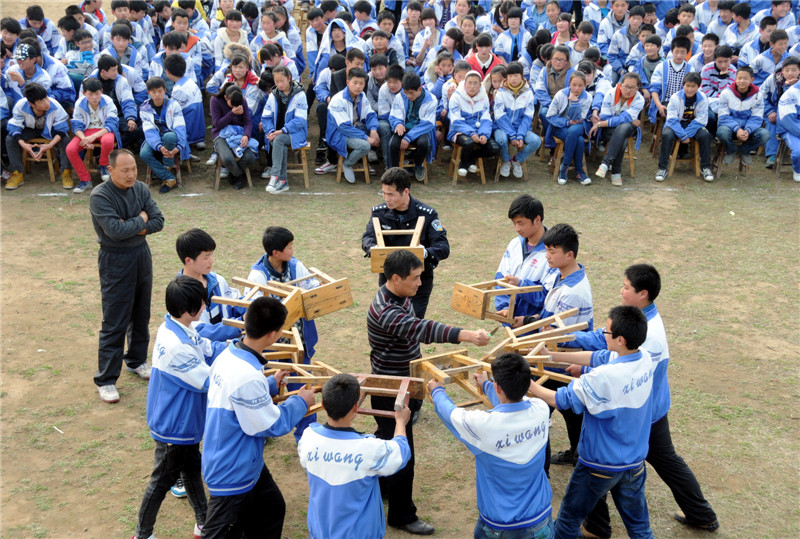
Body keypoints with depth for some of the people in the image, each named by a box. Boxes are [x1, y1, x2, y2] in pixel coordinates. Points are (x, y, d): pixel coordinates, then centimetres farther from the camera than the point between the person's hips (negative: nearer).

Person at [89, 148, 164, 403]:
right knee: (115, 323, -2)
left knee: (141, 314, 18)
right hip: (115, 261, -6)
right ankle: (106, 380, 7)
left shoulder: (141, 189, -1)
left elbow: (158, 221, -5)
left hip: (142, 255, 6)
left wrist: (131, 228, -18)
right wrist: (141, 220, -12)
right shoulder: (100, 196, -18)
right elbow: (116, 231, -28)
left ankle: (137, 360, 38)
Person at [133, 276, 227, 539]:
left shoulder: (175, 328, -5)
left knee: (192, 468, 23)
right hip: (175, 427, -10)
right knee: (163, 480, 10)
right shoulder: (177, 347, -35)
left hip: (185, 421, 10)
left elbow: (210, 349, 3)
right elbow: (209, 381, -28)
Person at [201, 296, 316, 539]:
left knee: (272, 509, 26)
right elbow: (271, 425, -23)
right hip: (233, 474, -10)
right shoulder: (247, 377, -34)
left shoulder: (228, 353, -5)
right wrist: (301, 402, -10)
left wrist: (271, 384, 12)